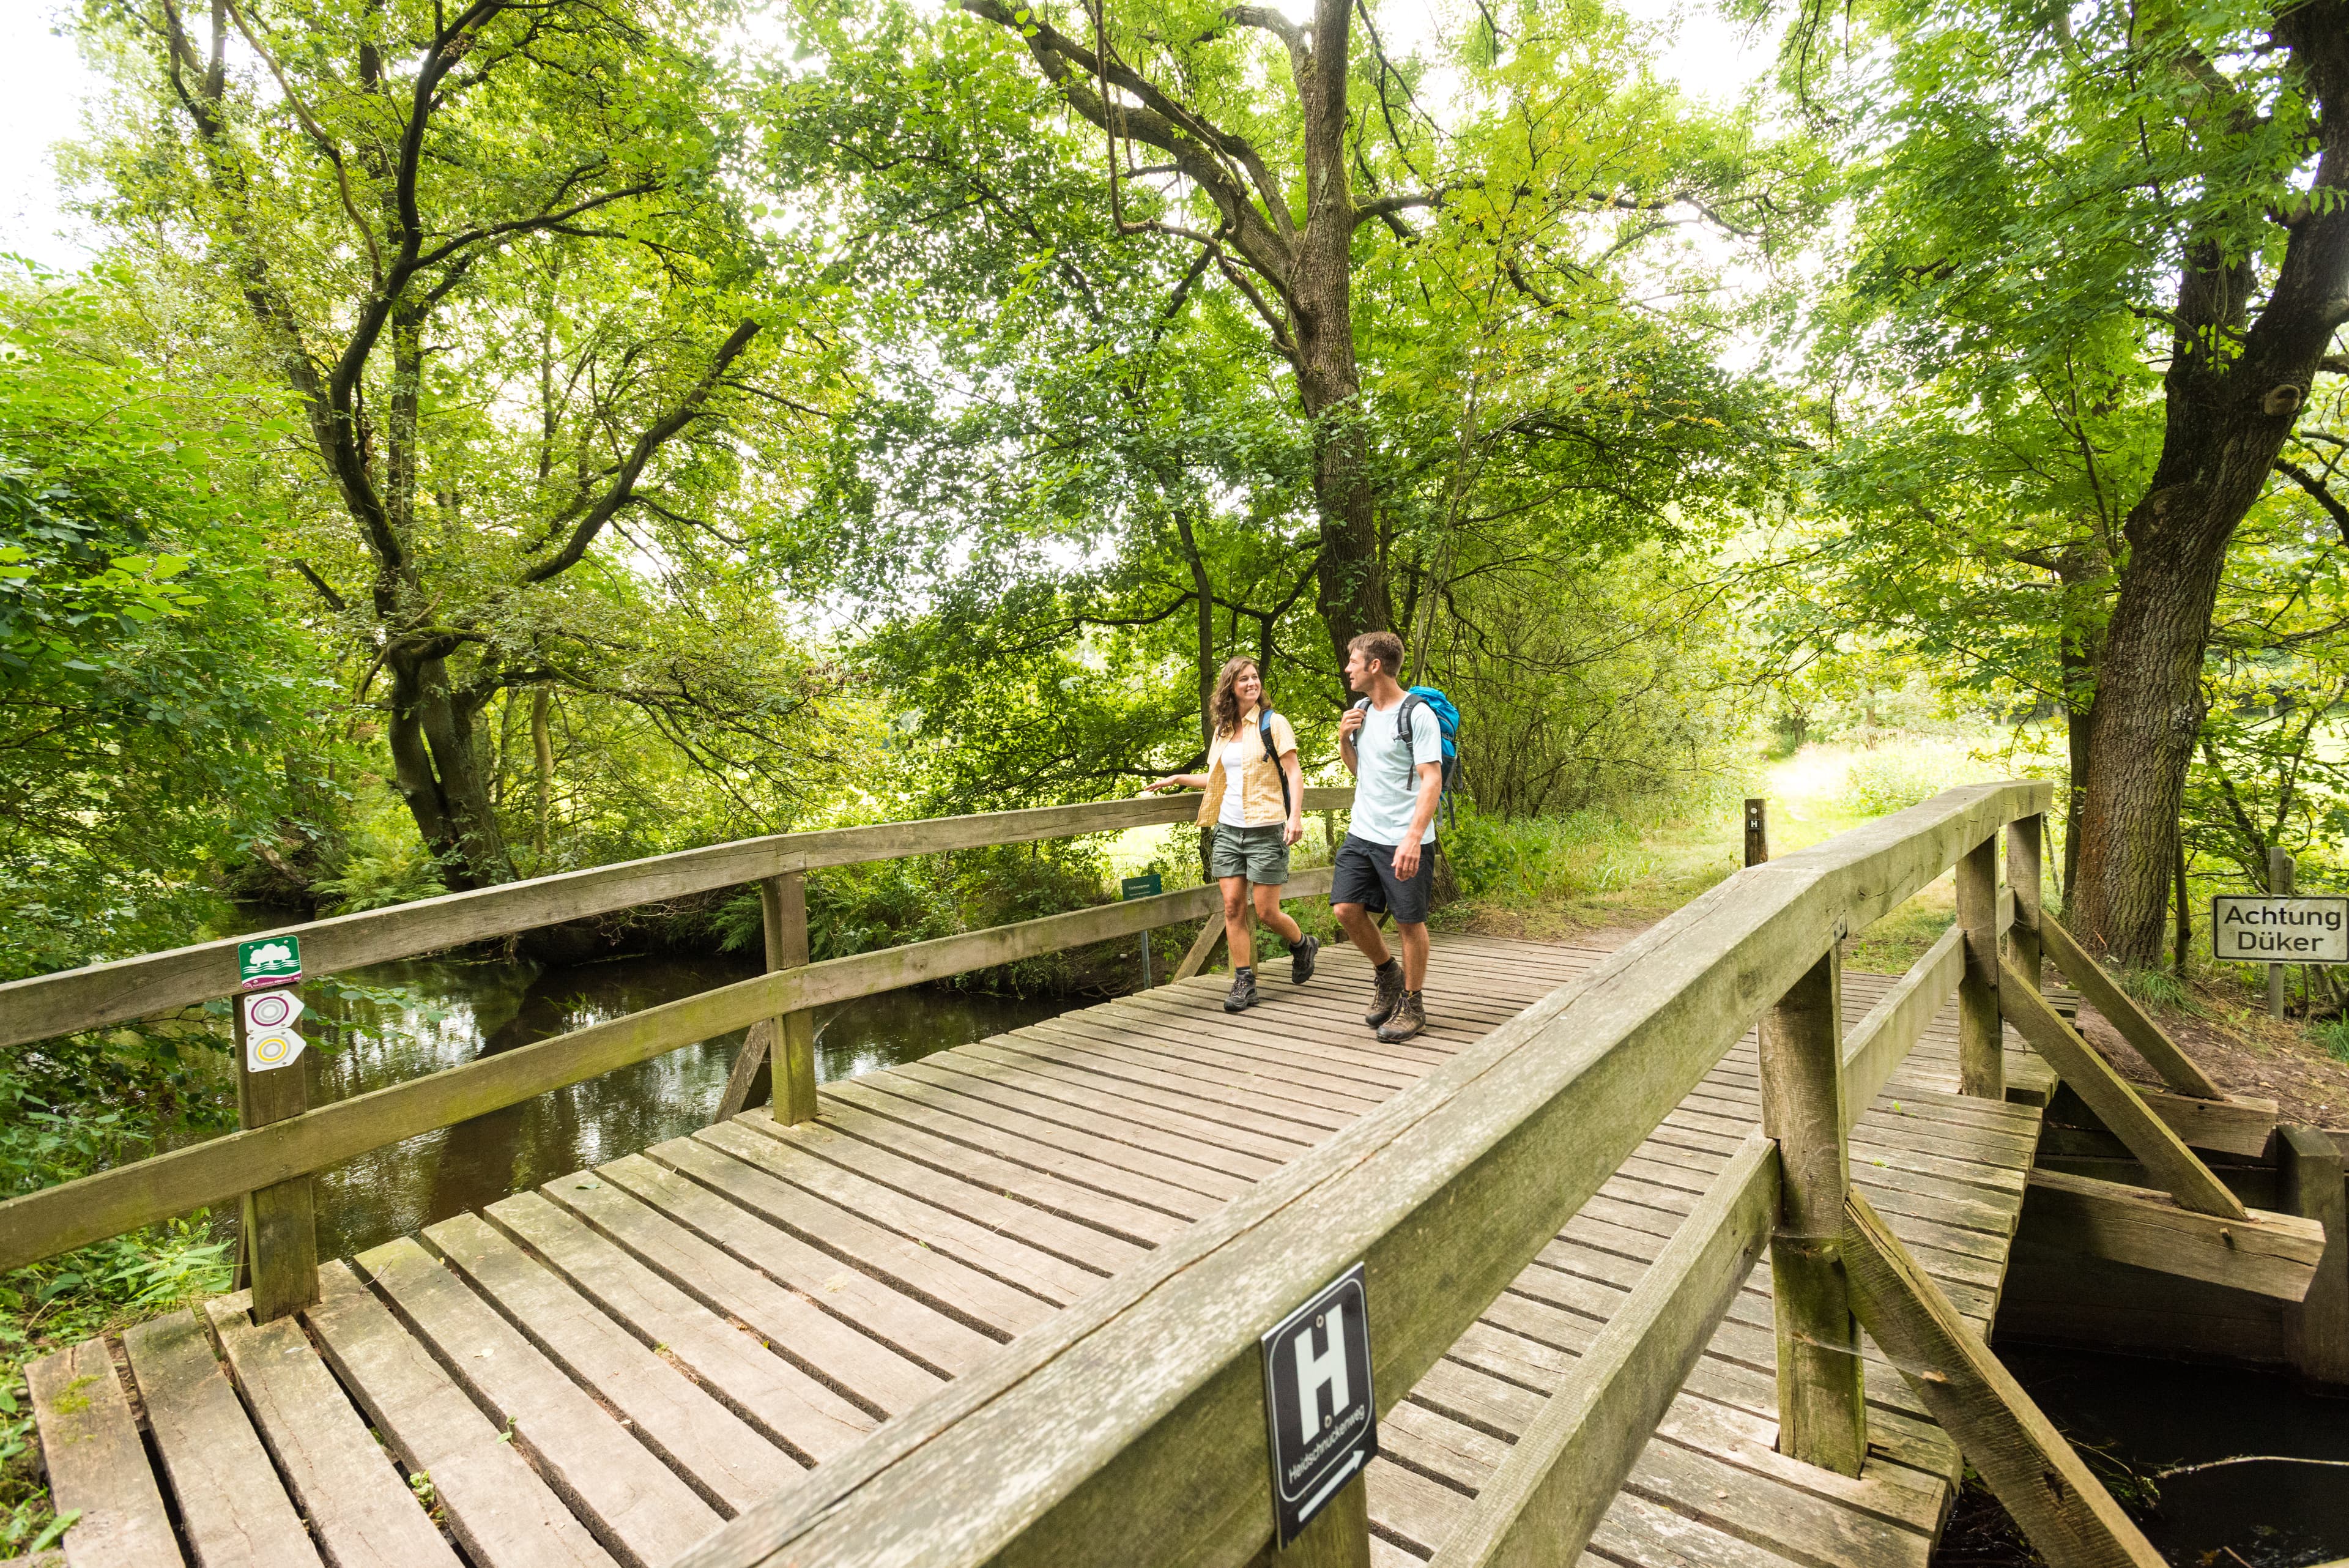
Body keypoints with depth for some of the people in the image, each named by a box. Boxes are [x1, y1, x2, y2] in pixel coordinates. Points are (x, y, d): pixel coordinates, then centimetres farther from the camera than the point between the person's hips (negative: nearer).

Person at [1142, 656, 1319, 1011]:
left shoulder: (1272, 723, -2)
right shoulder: (1223, 729, 14)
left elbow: (1294, 773, -7)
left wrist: (1295, 815, -20)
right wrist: (1178, 779, 17)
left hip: (1265, 831, -5)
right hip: (1228, 829, 5)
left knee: (1266, 912, -2)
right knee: (1233, 907, 1)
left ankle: (1303, 945, 29)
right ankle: (1244, 982, 10)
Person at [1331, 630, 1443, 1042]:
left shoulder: (1418, 714, -11)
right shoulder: (1361, 710, 11)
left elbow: (1432, 780, -16)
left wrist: (1413, 838, -26)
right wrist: (1344, 739, 2)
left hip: (1404, 840, -6)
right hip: (1362, 833, 7)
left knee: (1409, 920, 3)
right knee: (1347, 908, 0)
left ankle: (1412, 1004, 20)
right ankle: (1386, 973, 24)